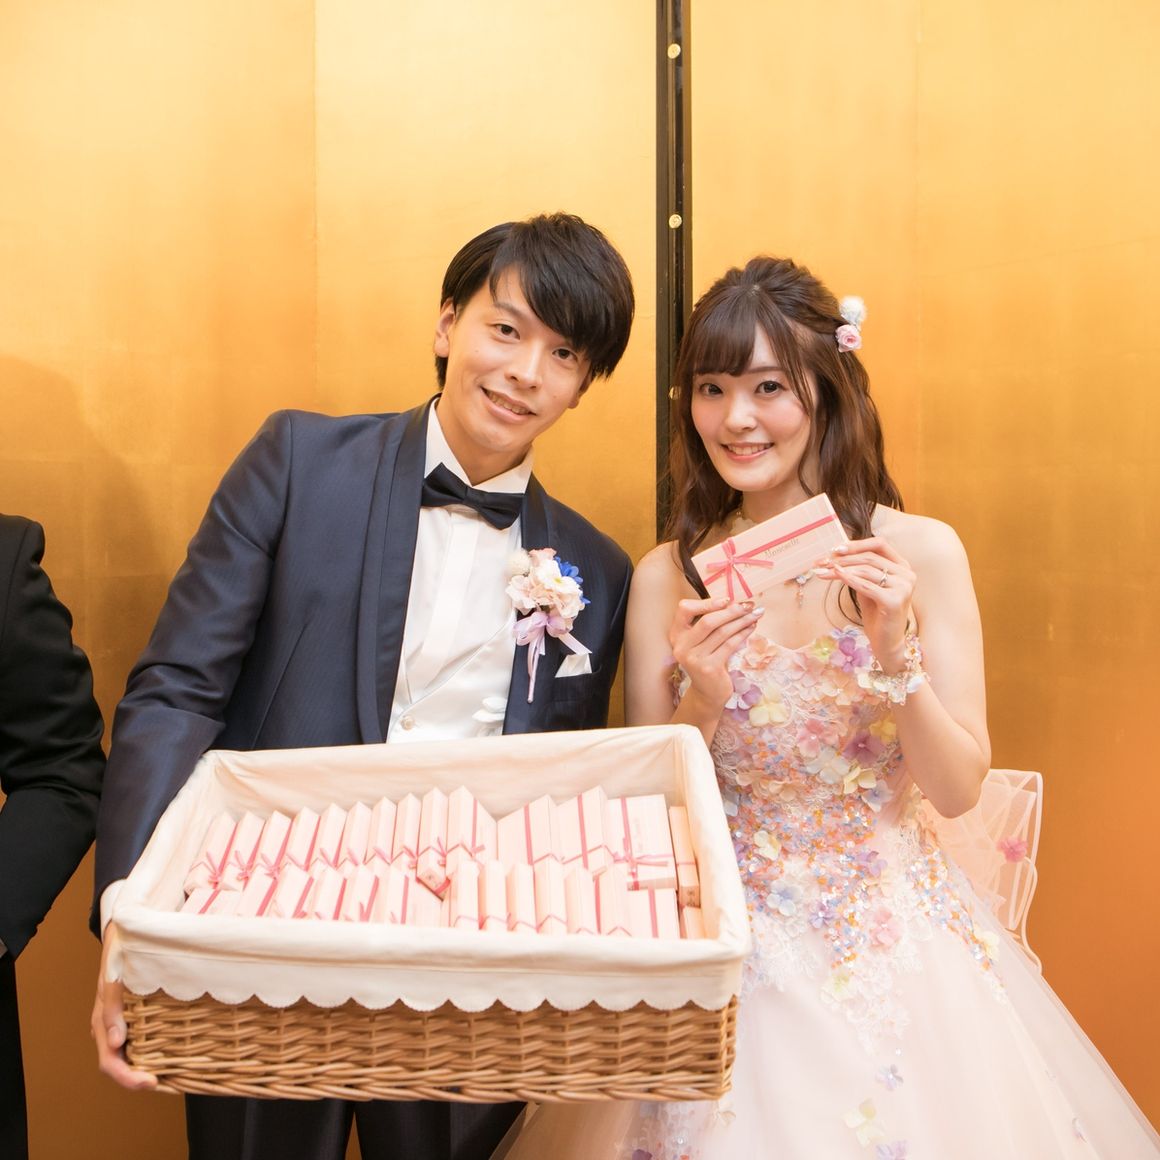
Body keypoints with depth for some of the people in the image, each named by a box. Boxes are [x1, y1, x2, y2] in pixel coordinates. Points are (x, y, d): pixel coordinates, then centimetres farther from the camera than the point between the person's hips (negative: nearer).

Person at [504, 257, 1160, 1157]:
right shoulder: (665, 578, -8)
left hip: (893, 941, 0)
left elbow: (959, 789, -7)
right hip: (730, 940, 1)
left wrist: (896, 653, -22)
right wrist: (701, 703, -21)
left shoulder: (920, 552, -10)